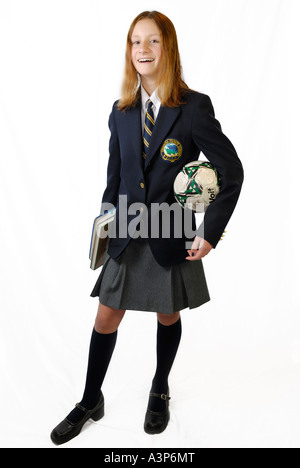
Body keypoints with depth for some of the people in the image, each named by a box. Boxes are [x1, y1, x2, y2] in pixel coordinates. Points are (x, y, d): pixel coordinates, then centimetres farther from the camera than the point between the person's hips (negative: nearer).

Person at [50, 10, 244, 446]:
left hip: (171, 236, -3)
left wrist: (211, 232, -12)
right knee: (106, 318, 11)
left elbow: (232, 171, -9)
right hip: (128, 233, 4)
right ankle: (90, 402, 35)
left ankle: (160, 391, 44)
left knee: (168, 316, 16)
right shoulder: (122, 111, 5)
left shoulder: (194, 107, -10)